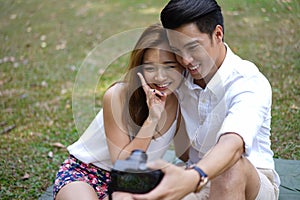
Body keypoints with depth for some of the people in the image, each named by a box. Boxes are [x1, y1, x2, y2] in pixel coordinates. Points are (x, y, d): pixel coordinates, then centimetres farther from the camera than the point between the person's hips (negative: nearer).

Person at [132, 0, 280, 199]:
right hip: (198, 176, 3)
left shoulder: (251, 83, -20)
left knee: (232, 167, -40)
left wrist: (193, 178, -60)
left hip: (251, 182, -3)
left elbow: (233, 144, -42)